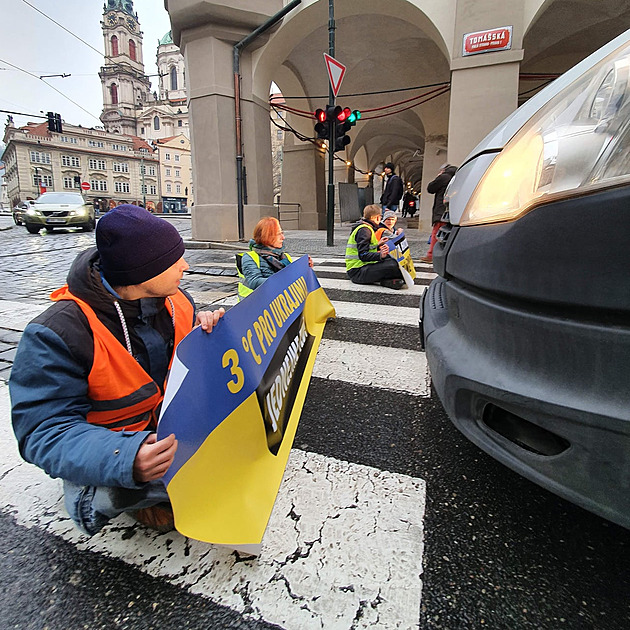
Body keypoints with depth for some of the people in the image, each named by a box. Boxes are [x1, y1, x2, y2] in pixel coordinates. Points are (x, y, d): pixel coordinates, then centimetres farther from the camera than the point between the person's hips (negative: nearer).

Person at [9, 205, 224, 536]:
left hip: (177, 426, 6)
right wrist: (126, 460, -44)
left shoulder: (174, 300, -7)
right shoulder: (56, 334, -25)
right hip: (110, 444, -5)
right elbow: (44, 431, -26)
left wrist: (207, 332, -18)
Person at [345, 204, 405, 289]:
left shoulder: (367, 228, 18)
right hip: (357, 271, -11)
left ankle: (387, 280, -7)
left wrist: (378, 244, 28)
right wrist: (380, 255, -38)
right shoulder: (364, 230, -14)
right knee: (392, 266, -26)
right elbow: (363, 255, -25)